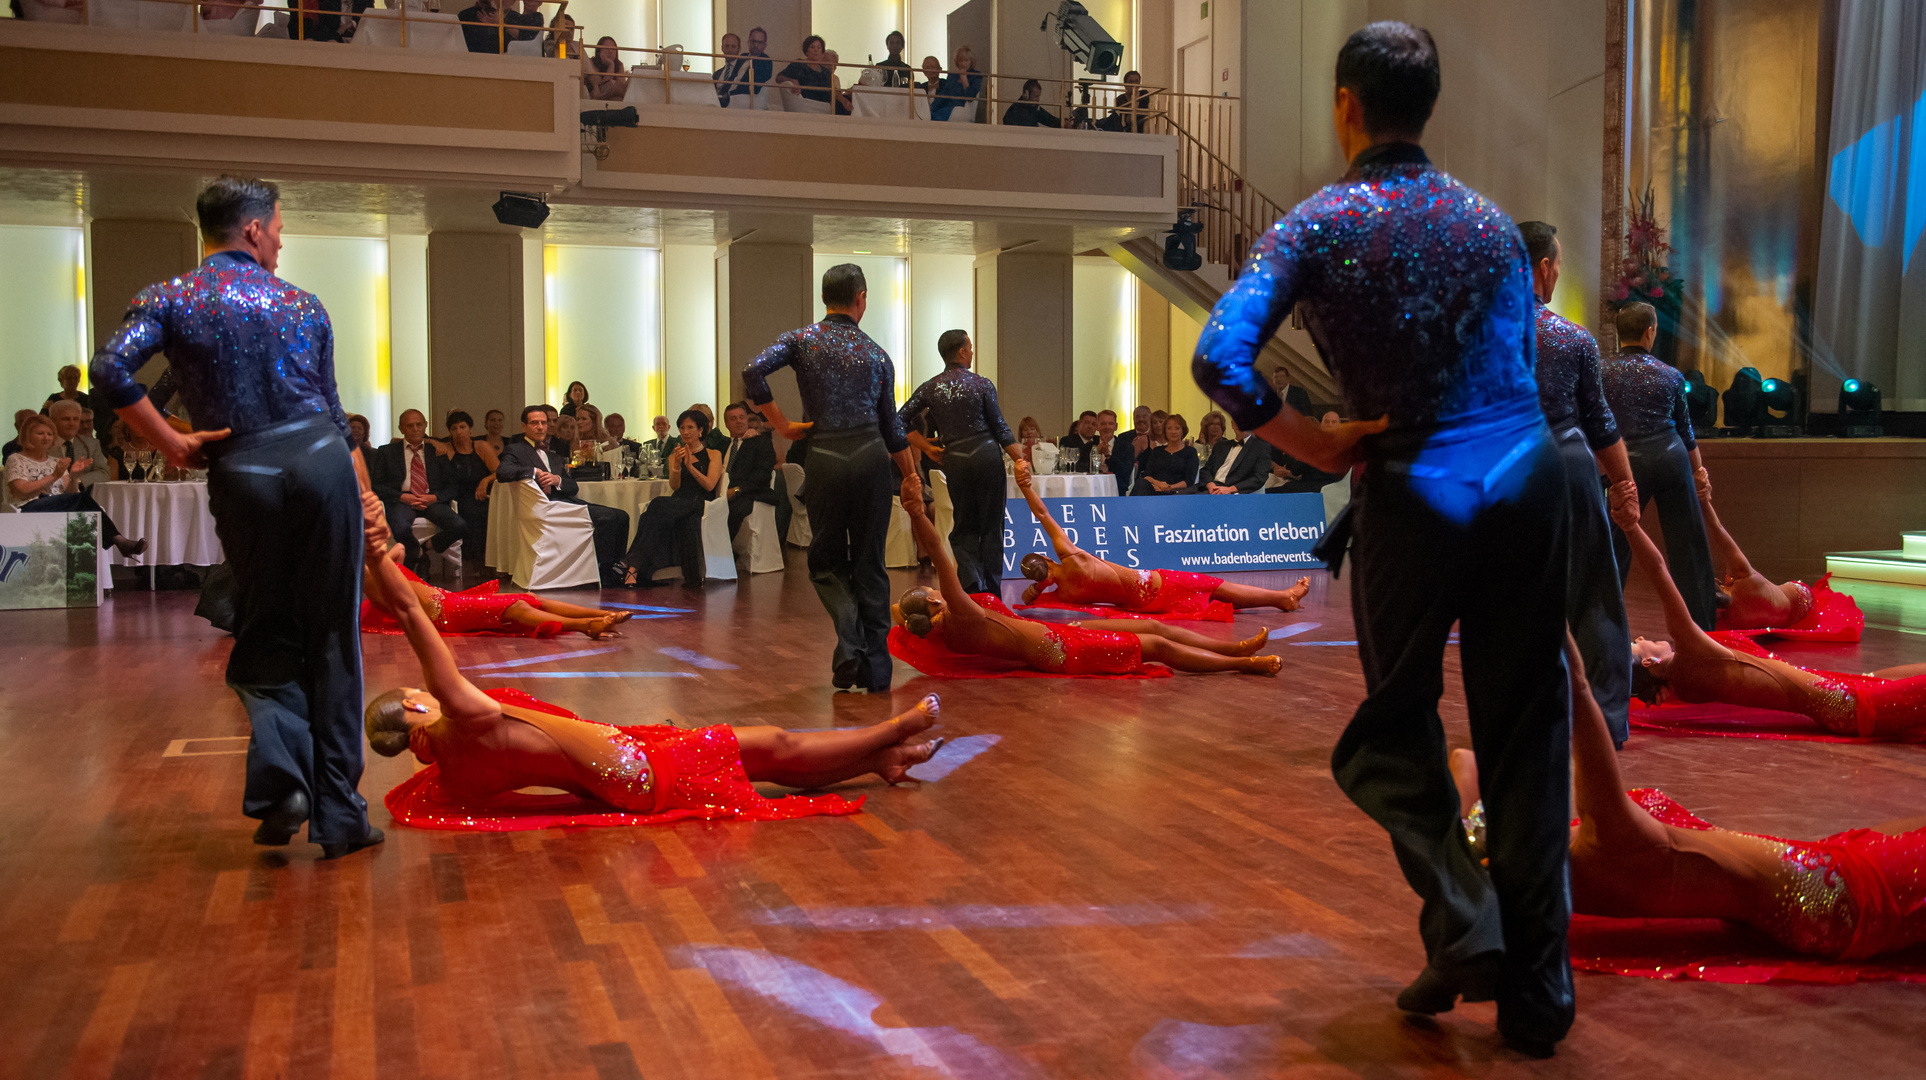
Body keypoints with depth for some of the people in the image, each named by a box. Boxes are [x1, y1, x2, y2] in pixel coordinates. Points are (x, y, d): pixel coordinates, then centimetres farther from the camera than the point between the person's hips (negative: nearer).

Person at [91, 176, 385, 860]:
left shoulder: (171, 299, 6)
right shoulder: (301, 303, 13)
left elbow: (110, 372, -12)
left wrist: (171, 443, -1)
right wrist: (365, 499, 21)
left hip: (243, 476, 0)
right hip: (323, 462, 1)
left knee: (264, 639, 15)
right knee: (333, 641, 5)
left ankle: (281, 775, -9)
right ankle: (339, 814, 8)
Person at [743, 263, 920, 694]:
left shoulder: (802, 339, 3)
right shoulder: (877, 354, 8)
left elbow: (753, 372, -14)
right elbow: (892, 426, 12)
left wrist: (781, 425, -5)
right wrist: (911, 476, 22)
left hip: (824, 458, -1)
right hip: (871, 454, 1)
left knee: (827, 561, 14)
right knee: (870, 564, 8)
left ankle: (850, 640, -10)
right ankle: (876, 670, 9)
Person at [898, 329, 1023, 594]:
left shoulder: (930, 388, 4)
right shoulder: (982, 384, -3)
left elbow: (900, 421, 3)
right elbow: (1001, 429, -2)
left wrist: (927, 447, 8)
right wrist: (1020, 459, 4)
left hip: (955, 461, 2)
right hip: (987, 455, -2)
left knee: (964, 526, 13)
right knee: (991, 526, 6)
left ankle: (971, 581, -8)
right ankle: (991, 591, 8)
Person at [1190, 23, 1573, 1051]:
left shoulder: (1319, 225, -4)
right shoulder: (1491, 220, 11)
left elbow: (1218, 358, -17)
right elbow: (1522, 358, 17)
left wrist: (1315, 445, -8)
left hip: (1414, 494, -3)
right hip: (1527, 474, 4)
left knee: (1395, 726, 16)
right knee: (1526, 732, 9)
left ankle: (1462, 919, 0)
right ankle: (1536, 992, 15)